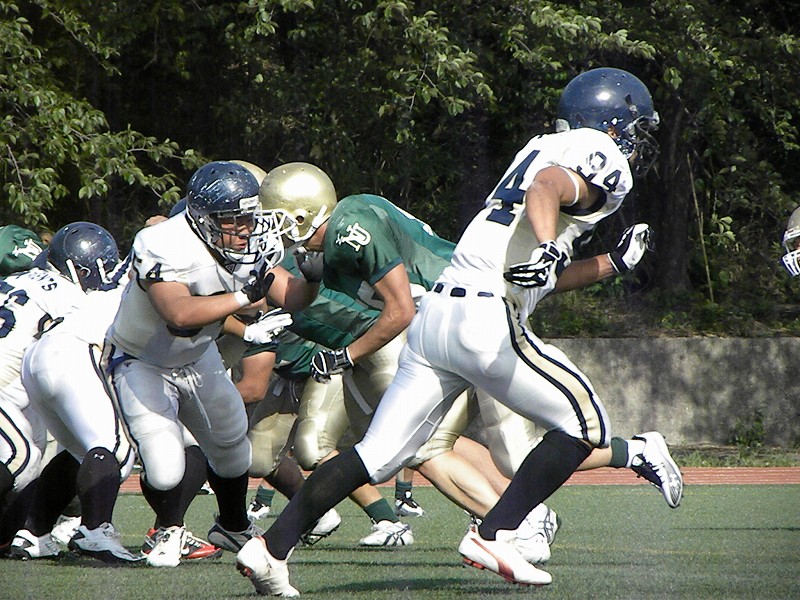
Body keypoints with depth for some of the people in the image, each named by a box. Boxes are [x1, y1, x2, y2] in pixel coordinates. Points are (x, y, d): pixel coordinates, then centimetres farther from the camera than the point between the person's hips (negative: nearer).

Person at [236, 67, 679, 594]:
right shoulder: (604, 160, 1)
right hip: (487, 320, -8)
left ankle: (271, 548, 4)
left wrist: (612, 263, 32)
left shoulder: (543, 148, 27)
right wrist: (547, 247, -39)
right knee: (586, 424, 2)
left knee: (378, 453, 9)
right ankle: (492, 537, -5)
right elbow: (549, 187, -23)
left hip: (434, 312, 9)